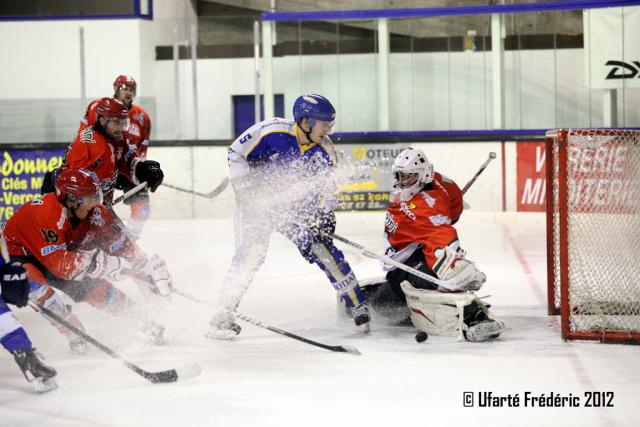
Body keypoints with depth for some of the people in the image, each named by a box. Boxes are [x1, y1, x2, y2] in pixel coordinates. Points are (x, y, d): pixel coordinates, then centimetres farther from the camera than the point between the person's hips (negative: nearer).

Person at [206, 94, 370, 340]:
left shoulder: (324, 152, -9)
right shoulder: (272, 132, -23)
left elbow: (325, 188, -1)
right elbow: (236, 152, -15)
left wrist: (325, 216, -16)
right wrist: (245, 189, -18)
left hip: (294, 206, 4)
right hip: (256, 201, -4)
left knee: (322, 248, -6)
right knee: (250, 254, -17)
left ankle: (358, 306, 5)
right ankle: (223, 315, -7)